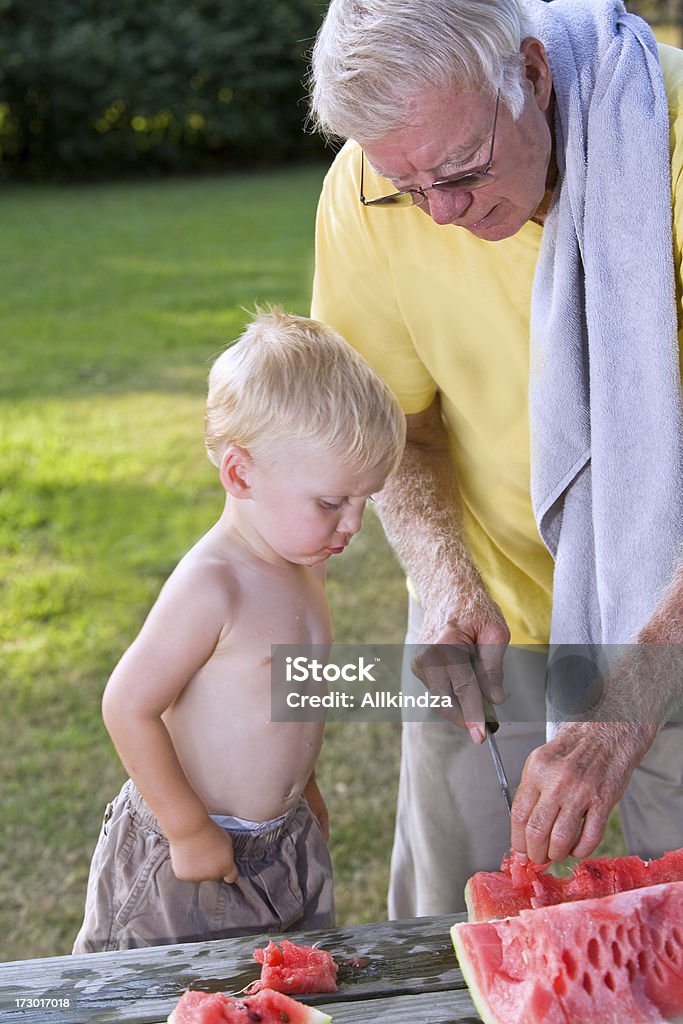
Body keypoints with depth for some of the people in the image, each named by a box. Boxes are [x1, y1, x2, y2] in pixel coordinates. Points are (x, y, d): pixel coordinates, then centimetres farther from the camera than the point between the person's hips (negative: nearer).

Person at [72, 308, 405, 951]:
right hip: (188, 864, -8)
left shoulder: (301, 564, 2)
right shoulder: (212, 585, -25)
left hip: (287, 845, 8)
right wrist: (190, 830, -19)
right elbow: (129, 707, -24)